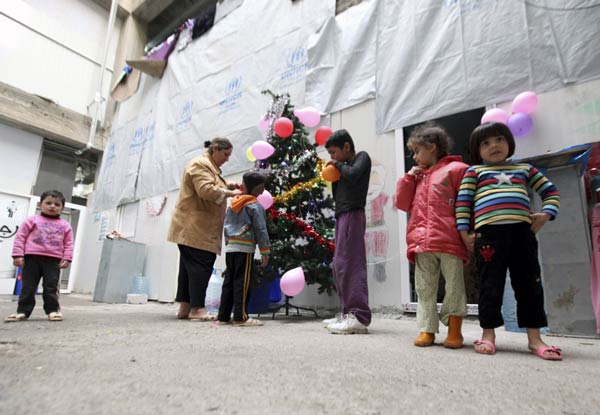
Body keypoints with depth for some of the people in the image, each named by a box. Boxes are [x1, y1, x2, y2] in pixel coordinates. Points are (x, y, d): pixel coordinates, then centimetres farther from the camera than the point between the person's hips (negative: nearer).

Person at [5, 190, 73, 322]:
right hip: (32, 258, 0)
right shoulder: (32, 220, 6)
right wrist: (18, 255, -5)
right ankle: (23, 311, 14)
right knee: (28, 286, 5)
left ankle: (53, 309, 9)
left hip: (53, 260, 1)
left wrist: (67, 258, -2)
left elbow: (68, 243, 8)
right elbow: (20, 237, 3)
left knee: (51, 287, 2)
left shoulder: (65, 225, 10)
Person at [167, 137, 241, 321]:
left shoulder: (210, 166, 25)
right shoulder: (200, 164, -9)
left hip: (196, 228, 10)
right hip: (195, 227, -10)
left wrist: (227, 186, 7)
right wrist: (231, 193, -14)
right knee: (201, 266, -10)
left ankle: (185, 307, 13)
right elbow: (206, 190, -22)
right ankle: (197, 308, -5)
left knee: (189, 266, 9)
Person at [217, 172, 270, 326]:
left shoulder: (232, 204, 13)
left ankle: (223, 315, 16)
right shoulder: (255, 206, -6)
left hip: (230, 248, 7)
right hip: (245, 249, -6)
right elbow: (261, 230, -8)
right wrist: (265, 252, -5)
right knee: (242, 282, -3)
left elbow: (227, 226, 17)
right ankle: (240, 317, 1)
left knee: (229, 281, 11)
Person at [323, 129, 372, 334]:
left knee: (349, 263, -15)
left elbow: (352, 175, -18)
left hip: (352, 215, -9)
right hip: (342, 216, 9)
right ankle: (348, 313, 12)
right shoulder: (346, 166, 24)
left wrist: (339, 165, -1)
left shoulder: (362, 157, 3)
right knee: (339, 266, 7)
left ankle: (359, 317, -16)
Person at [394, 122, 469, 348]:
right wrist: (408, 178, 11)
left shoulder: (455, 169, 2)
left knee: (454, 286, 4)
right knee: (424, 288, 7)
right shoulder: (417, 177, 22)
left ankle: (454, 331, 16)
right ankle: (427, 330, 15)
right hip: (422, 243, 6)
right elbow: (403, 203, 18)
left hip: (449, 241, -5)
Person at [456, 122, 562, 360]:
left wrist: (546, 214, 6)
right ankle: (488, 335, 11)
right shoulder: (474, 171, 13)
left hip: (522, 232, 3)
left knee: (529, 285, 5)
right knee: (491, 286, 1)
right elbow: (463, 201, 5)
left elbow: (551, 191, 24)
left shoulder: (524, 169, 21)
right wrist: (464, 232, -4)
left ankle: (534, 338, 14)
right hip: (488, 233, -3)